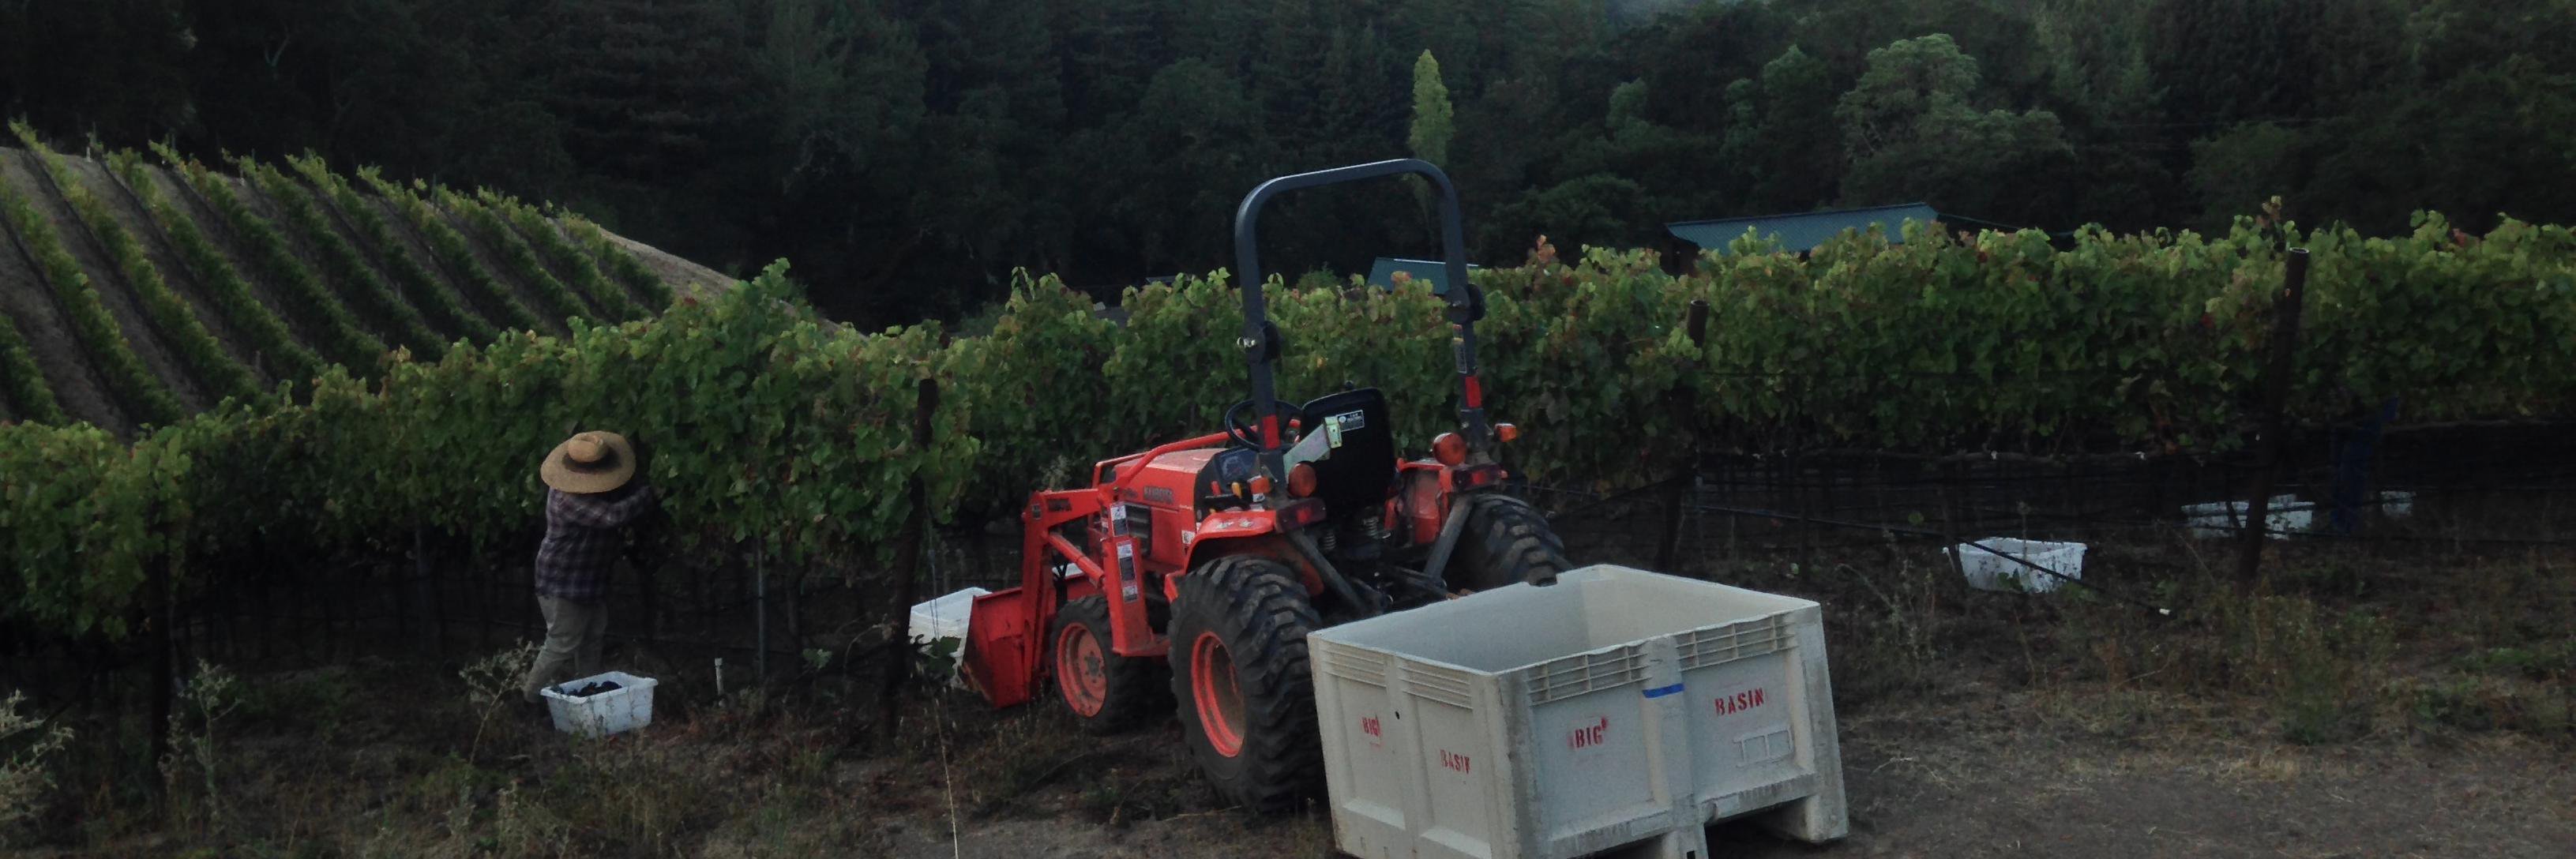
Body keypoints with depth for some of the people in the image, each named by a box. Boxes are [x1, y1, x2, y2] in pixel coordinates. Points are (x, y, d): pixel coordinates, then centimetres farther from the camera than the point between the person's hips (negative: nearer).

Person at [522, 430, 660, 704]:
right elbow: (613, 515, -41)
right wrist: (649, 494, -33)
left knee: (592, 639, 19)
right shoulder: (570, 500, -32)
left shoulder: (590, 488, -2)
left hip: (590, 578, 10)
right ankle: (533, 692, 17)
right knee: (563, 643, -1)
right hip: (564, 585, -10)